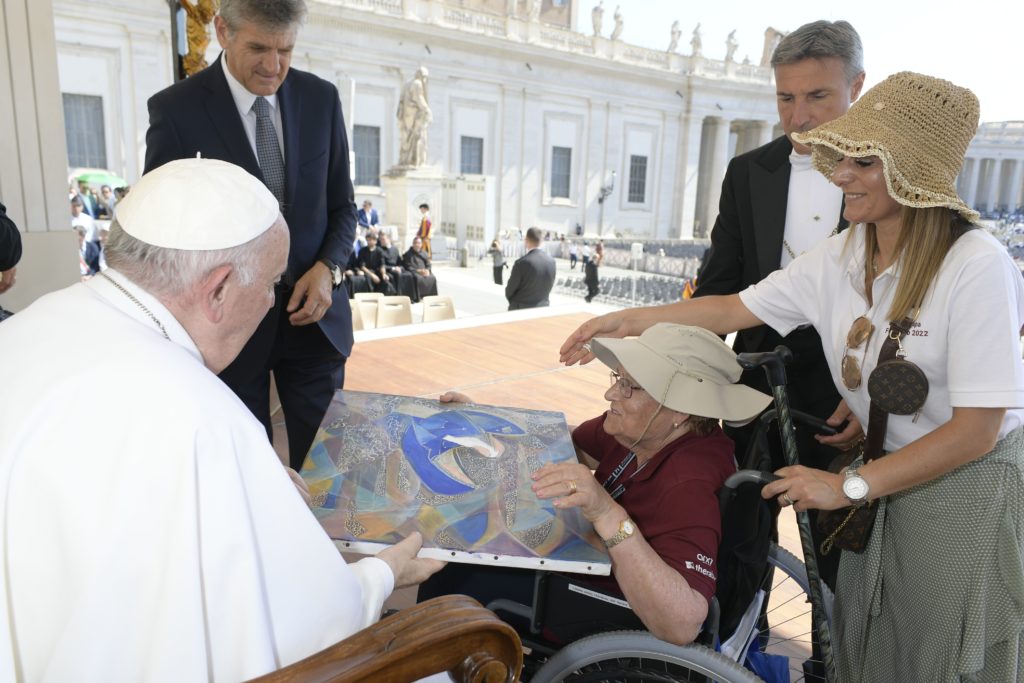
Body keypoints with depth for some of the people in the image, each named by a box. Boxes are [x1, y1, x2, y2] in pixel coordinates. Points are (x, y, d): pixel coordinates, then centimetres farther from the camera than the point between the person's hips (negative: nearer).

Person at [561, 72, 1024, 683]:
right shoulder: (843, 257, -7)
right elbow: (737, 309, -3)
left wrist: (849, 486, -22)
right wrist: (628, 321, -10)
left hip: (967, 488, -5)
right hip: (885, 479, 5)